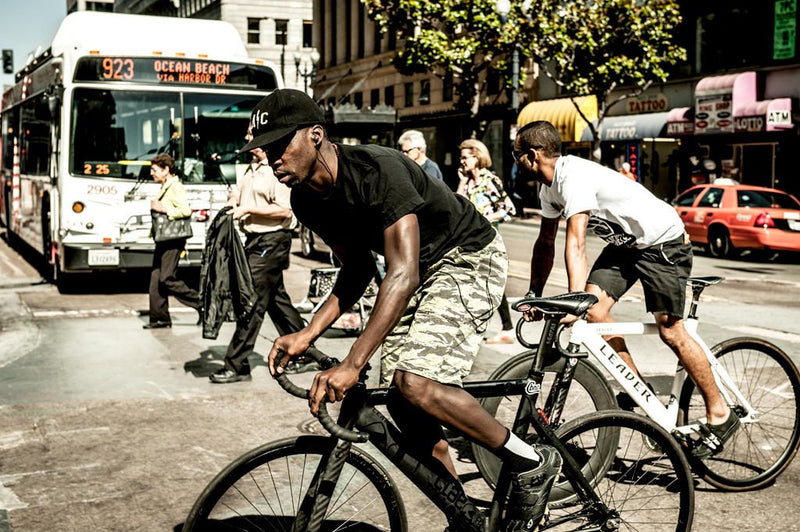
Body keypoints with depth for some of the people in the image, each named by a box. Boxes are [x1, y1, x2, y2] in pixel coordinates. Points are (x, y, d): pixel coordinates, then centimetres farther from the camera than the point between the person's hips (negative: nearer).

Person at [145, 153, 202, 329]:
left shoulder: (176, 187, -11)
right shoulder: (163, 188, 19)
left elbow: (186, 210, -23)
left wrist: (163, 209, -20)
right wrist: (156, 208, 15)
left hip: (173, 241, -10)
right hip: (163, 241, 10)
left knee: (167, 279, -12)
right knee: (156, 280, 6)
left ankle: (201, 303, -1)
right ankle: (160, 318, 10)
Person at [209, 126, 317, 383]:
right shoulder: (252, 169, 16)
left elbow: (284, 210, -22)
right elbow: (237, 193, 27)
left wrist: (248, 210, -18)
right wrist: (232, 201, 4)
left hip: (271, 242, -10)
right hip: (256, 241, 10)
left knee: (252, 303, -8)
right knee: (277, 300, 14)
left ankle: (237, 365, -3)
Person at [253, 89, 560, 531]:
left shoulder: (378, 170, -31)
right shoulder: (308, 200, -5)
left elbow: (403, 274, -37)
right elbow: (357, 269, 6)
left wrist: (351, 366, -43)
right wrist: (308, 334, -9)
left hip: (468, 259, -8)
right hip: (417, 271, 9)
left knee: (415, 382, -27)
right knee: (402, 405, 1)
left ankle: (531, 463, -8)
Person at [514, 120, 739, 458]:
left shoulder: (574, 176, -28)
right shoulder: (549, 186, 2)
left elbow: (576, 243, -38)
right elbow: (545, 243, 12)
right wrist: (534, 295, 10)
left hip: (663, 243, -9)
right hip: (626, 243, 9)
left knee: (670, 332, -9)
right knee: (594, 307, -8)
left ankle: (720, 415, 6)